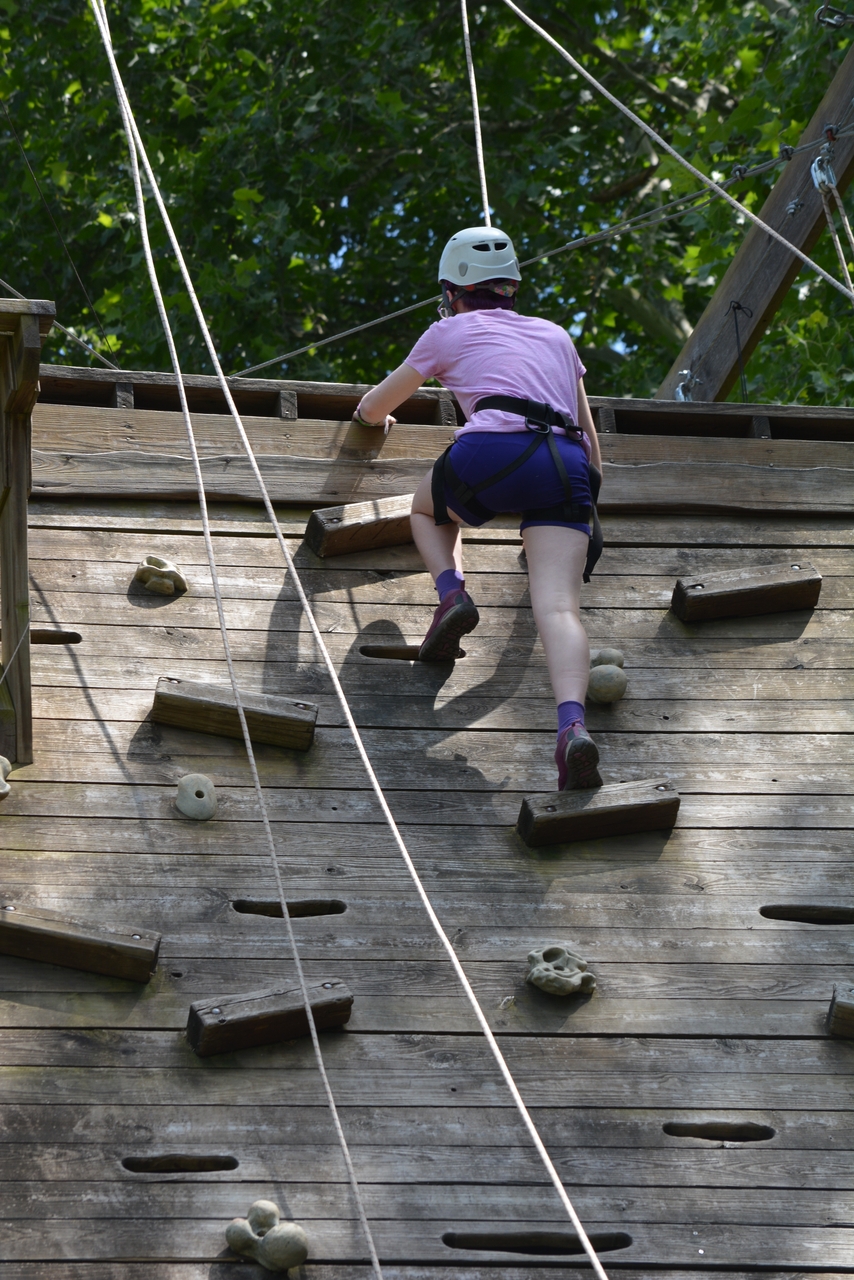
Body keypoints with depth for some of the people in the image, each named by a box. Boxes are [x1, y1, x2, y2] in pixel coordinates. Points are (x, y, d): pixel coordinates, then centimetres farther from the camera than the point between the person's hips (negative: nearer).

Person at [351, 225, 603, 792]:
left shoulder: (452, 331, 23)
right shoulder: (555, 335, 33)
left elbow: (373, 410, 35)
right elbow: (589, 435, 38)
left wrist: (373, 412, 59)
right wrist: (585, 496, 54)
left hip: (494, 450, -2)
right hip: (566, 465, 2)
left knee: (428, 508, 32)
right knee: (558, 608, -11)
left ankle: (452, 592, 3)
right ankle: (573, 725, -37)